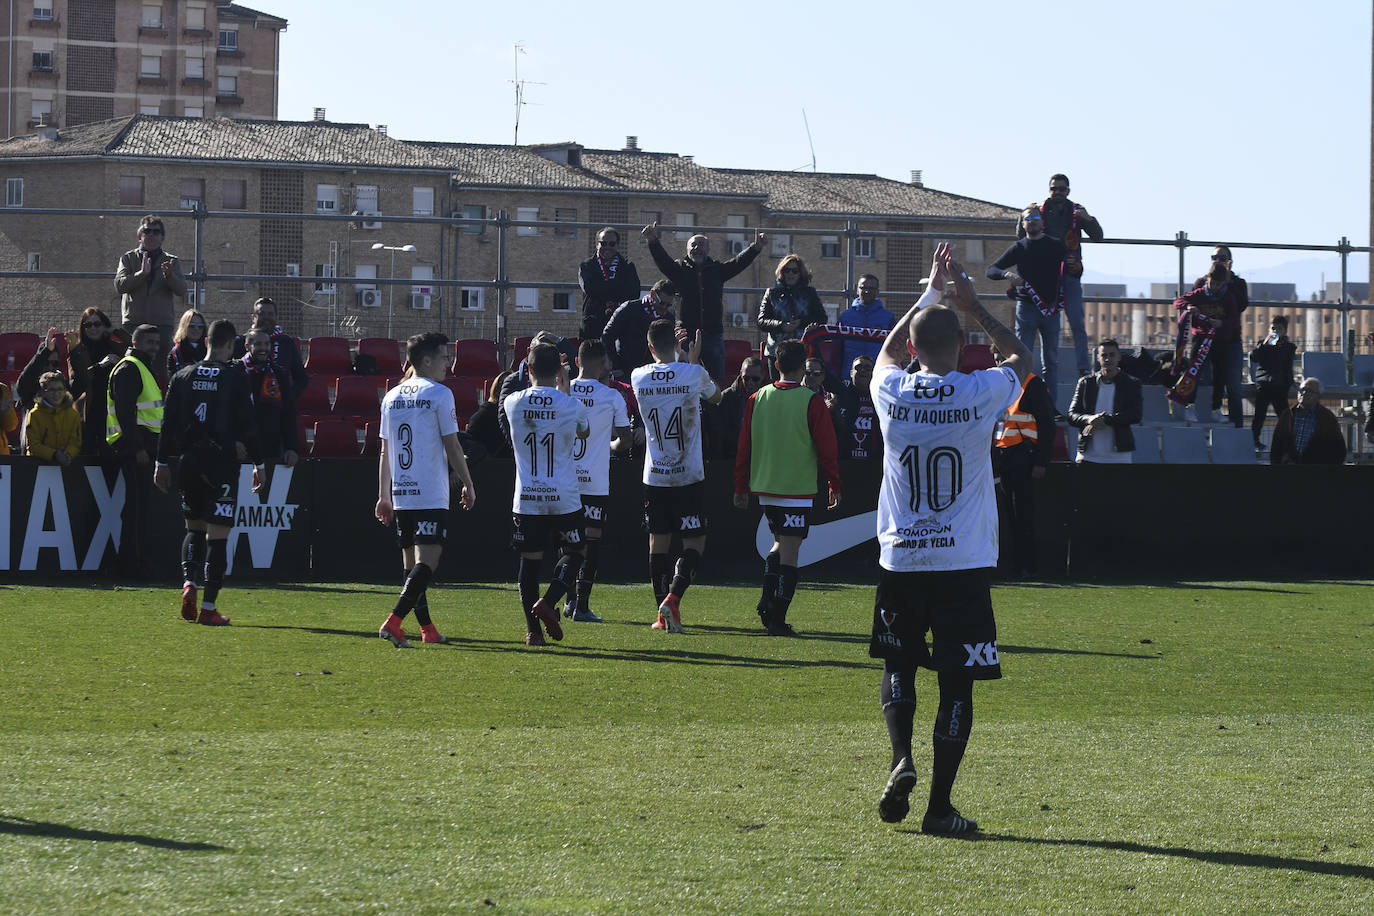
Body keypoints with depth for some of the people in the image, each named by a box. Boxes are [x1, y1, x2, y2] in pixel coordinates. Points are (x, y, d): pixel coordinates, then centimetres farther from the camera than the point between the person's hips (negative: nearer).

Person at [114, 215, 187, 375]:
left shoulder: (172, 261, 13)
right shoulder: (128, 258, 12)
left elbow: (181, 290, -1)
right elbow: (119, 285, -4)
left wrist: (169, 275, -22)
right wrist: (142, 273, -18)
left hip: (162, 322, 0)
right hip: (133, 322, 0)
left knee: (160, 365, -7)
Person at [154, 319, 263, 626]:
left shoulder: (183, 376, 6)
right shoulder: (235, 378, -5)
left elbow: (168, 424, 7)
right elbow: (247, 425, -5)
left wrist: (162, 463, 13)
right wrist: (258, 464, 3)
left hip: (188, 462, 4)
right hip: (222, 462, -4)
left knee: (194, 527, 20)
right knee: (217, 534, -2)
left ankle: (188, 582, -3)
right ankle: (209, 607, -5)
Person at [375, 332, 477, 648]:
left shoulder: (391, 397, 12)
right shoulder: (439, 394, -6)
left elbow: (385, 451, 15)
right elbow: (452, 446, -6)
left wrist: (384, 496, 20)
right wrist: (468, 485, 5)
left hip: (400, 495, 7)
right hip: (432, 495, -7)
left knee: (412, 562, 13)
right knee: (427, 561, -10)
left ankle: (427, 628, 19)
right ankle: (393, 622, -23)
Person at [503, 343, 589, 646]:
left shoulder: (514, 403, -4)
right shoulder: (571, 405, -8)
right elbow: (584, 432, 16)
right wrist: (565, 387, 21)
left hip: (526, 498, 2)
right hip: (564, 497, -1)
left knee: (529, 561, 7)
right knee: (572, 554, 14)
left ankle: (533, 630, 5)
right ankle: (548, 601, -8)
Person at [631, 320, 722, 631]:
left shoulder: (639, 377, -3)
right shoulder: (693, 373, -11)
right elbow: (716, 397, 11)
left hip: (655, 476, 3)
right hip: (689, 475, -3)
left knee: (658, 541, 11)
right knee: (695, 541, 3)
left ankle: (663, 613, 12)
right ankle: (673, 598, -17)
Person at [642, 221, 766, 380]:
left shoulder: (717, 270, 10)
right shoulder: (680, 268, 6)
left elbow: (739, 262, -1)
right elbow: (662, 260, -9)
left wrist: (756, 247, -18)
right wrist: (653, 242, -28)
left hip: (713, 335, 2)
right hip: (686, 334, -2)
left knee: (717, 377, 3)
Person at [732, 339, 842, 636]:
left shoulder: (757, 399, 3)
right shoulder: (811, 401, -9)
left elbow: (744, 447, 8)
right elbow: (826, 448, -7)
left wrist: (741, 487, 16)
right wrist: (834, 486, 3)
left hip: (765, 488, 5)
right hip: (798, 489, -5)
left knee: (780, 542, 22)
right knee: (789, 552, -2)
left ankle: (767, 599, 7)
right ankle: (777, 619, -5)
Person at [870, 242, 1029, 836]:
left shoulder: (892, 392, -2)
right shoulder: (981, 394, -6)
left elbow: (888, 352, 25)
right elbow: (1022, 358, 17)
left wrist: (928, 293, 29)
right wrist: (970, 304, 18)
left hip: (900, 560, 2)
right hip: (964, 564, -2)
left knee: (898, 665, 20)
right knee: (956, 685, 2)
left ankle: (901, 759, -2)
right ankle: (939, 806, -1)